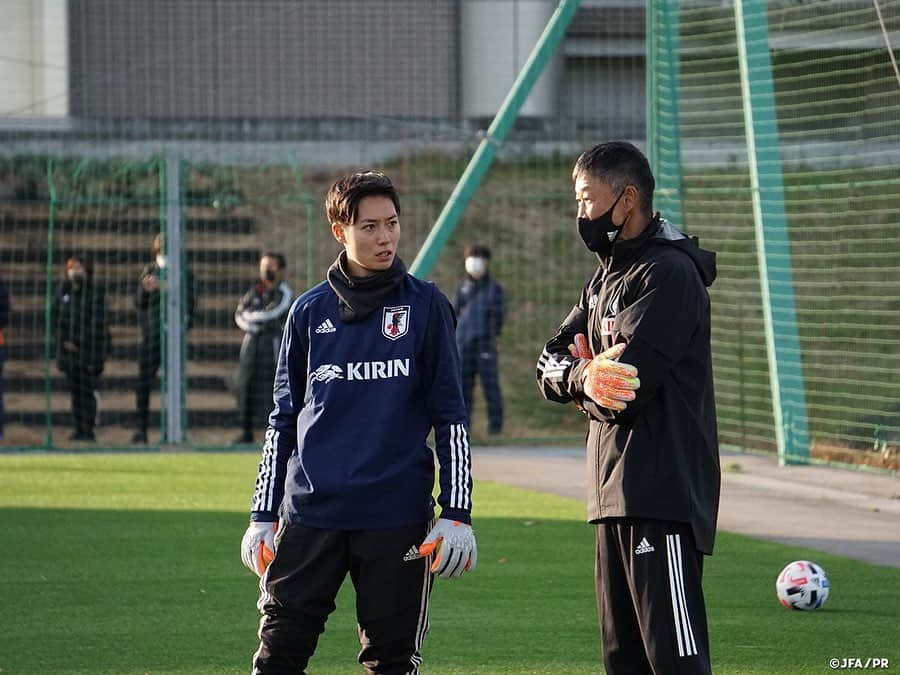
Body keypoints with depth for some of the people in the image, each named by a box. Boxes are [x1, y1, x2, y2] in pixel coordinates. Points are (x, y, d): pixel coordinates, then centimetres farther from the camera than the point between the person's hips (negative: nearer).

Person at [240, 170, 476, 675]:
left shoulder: (426, 306, 4)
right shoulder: (310, 311, 9)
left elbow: (451, 418, 4)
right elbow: (284, 419, 14)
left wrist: (456, 514, -3)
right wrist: (263, 515, 11)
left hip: (397, 515, -1)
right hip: (310, 512, 2)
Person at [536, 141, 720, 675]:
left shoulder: (669, 274, -12)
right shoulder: (607, 278, 19)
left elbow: (625, 392, -20)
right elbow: (550, 367, 11)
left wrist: (581, 376, 1)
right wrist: (584, 377, -12)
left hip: (662, 496, -10)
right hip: (616, 492, 10)